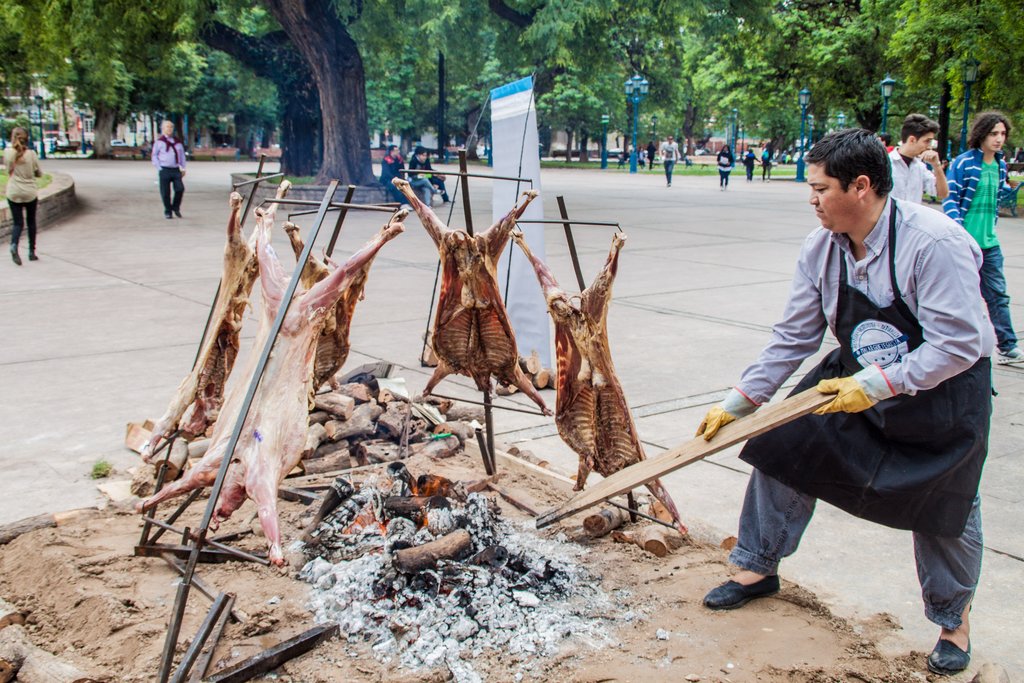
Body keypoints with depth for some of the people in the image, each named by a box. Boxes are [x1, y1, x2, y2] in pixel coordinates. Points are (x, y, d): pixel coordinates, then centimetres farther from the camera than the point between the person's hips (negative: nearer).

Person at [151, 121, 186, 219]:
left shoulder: (177, 141, 15)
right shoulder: (159, 141, 4)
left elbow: (182, 155, 22)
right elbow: (154, 156, 6)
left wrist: (183, 168, 14)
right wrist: (159, 168, -3)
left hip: (176, 170, 3)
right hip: (164, 170, -2)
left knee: (180, 188, -13)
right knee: (165, 192, -2)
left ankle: (176, 208, 8)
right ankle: (167, 211, 12)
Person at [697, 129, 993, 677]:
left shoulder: (935, 242, -30)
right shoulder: (821, 248, -11)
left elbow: (959, 344, -29)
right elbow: (793, 338, -3)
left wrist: (876, 385, -33)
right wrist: (736, 404, -5)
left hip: (944, 386, -5)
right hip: (859, 374, 5)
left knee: (944, 507, 0)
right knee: (785, 447, -1)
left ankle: (953, 619, 29)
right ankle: (758, 566, 21)